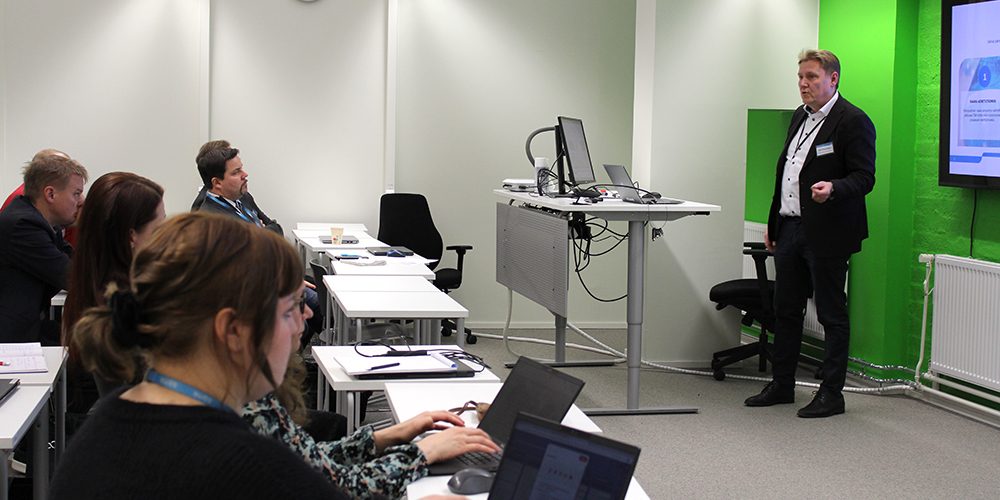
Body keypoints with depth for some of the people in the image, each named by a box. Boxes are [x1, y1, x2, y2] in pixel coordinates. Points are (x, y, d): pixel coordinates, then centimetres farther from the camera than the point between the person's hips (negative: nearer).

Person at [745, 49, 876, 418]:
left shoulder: (853, 122, -11)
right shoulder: (800, 117, 15)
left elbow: (864, 178, -14)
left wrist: (833, 188, -34)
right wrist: (773, 224, 21)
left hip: (826, 234, -8)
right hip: (790, 228, 8)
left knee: (832, 314, 1)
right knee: (785, 310, 14)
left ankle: (831, 394, 9)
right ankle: (781, 385, 25)